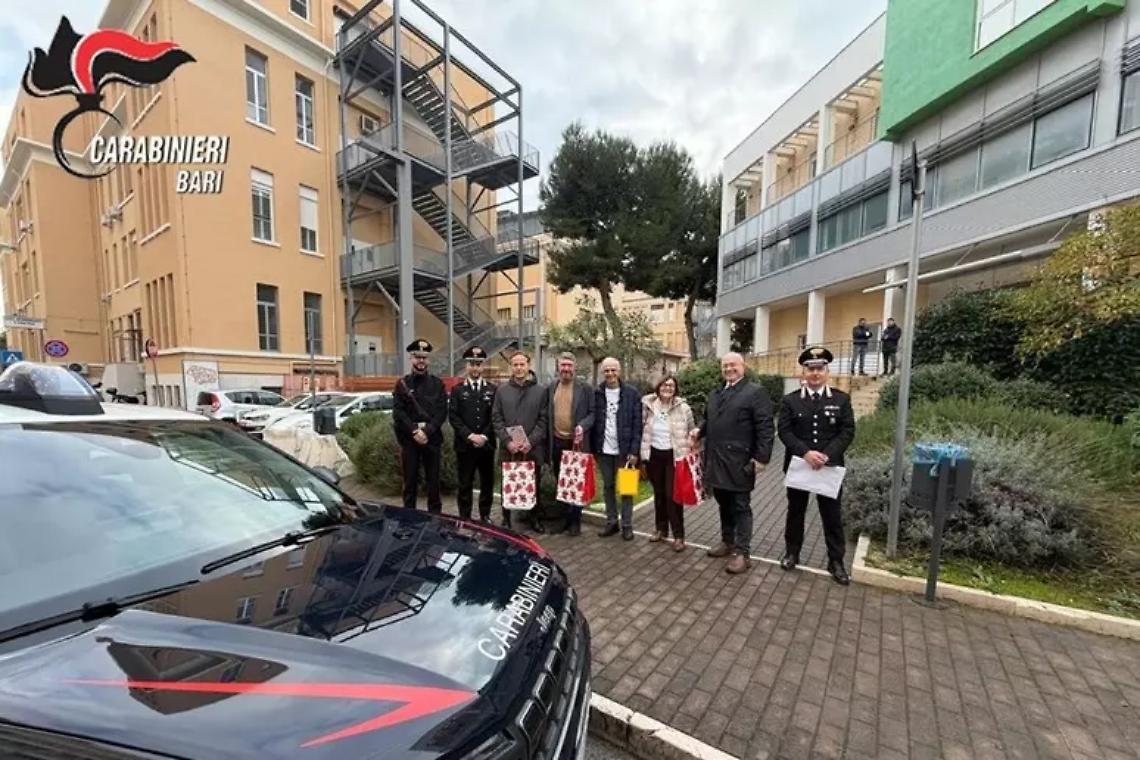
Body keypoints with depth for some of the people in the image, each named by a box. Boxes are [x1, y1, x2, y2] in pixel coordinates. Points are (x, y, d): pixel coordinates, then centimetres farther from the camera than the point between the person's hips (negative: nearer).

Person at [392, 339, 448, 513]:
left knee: (433, 481, 7)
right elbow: (398, 412, -2)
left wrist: (426, 431, -12)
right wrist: (414, 431, -13)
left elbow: (442, 412, 0)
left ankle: (435, 515, 18)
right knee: (410, 481, 7)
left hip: (433, 439, 0)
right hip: (408, 439, 0)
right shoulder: (402, 384, 6)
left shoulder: (437, 383, 7)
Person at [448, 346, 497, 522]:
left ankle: (485, 515, 24)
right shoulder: (458, 390, 5)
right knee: (465, 484, 5)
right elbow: (453, 416, -3)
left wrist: (484, 436, -10)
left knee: (487, 482, 9)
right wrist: (470, 435, -13)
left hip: (487, 444, 1)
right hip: (464, 445, -1)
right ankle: (465, 518, 17)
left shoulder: (492, 389, 7)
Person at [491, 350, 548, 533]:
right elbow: (496, 419, 2)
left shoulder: (540, 391, 4)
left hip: (533, 449, 0)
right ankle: (506, 519, 24)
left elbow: (543, 420, 0)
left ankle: (533, 518, 26)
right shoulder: (502, 390, 5)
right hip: (508, 449, 0)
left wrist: (530, 442, -11)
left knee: (534, 485, 9)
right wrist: (508, 441, -9)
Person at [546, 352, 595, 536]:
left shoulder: (585, 388, -4)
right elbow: (546, 415, 7)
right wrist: (547, 441, 2)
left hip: (577, 443, -4)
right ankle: (564, 517, 28)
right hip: (556, 443, 4)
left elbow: (592, 413, -3)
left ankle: (575, 521, 19)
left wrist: (582, 426, -22)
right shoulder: (551, 388, 7)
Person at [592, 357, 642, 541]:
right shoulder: (596, 393, 1)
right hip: (603, 450, 2)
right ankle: (611, 522, 26)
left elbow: (637, 424, -6)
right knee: (608, 487, 13)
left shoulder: (632, 393, -5)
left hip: (624, 450, -2)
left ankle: (627, 525, 20)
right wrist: (593, 447, -4)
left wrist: (634, 450, -11)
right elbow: (592, 421, 2)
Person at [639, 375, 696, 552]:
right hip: (654, 455, 3)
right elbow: (642, 429, 6)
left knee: (673, 494, -3)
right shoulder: (648, 405, -2)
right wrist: (642, 455, 6)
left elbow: (692, 432, 2)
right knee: (658, 493, 14)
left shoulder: (683, 407, -7)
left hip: (674, 456, -3)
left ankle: (679, 535, 11)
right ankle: (661, 529, 30)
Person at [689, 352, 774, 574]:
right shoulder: (714, 394, 17)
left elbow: (766, 427, -11)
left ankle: (742, 553, 14)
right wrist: (699, 431, 3)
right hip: (716, 461, 7)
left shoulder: (756, 392, -6)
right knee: (724, 505, 18)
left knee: (740, 507, 3)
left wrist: (762, 457, -16)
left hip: (739, 462, -7)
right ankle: (727, 542, 33)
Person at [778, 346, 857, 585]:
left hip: (830, 467, 0)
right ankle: (791, 553, 28)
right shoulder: (790, 400, 1)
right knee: (795, 512, 13)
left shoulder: (841, 399, 3)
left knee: (832, 516, 9)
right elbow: (784, 431, -5)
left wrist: (827, 455, -16)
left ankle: (836, 561, 23)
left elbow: (847, 431, -4)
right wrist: (805, 453, -19)